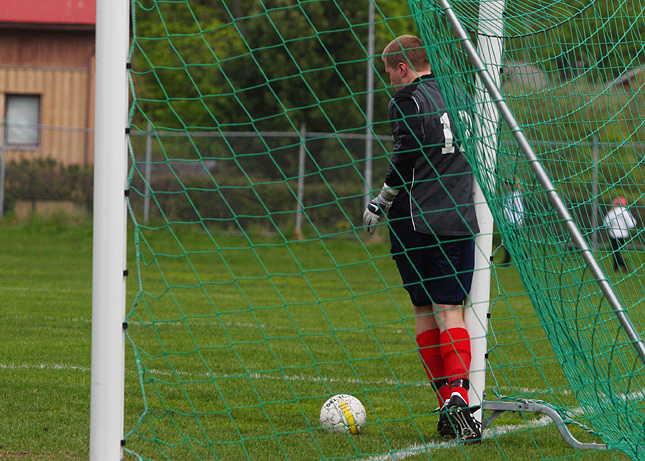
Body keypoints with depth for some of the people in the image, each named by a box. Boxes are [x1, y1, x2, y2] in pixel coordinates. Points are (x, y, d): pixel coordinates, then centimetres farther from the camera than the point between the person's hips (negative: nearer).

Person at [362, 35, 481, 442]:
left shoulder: (409, 101, -7)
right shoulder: (461, 98, 11)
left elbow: (406, 161, -14)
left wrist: (380, 204, -2)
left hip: (418, 221, -4)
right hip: (460, 221, 4)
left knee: (425, 310, 6)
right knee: (452, 309, -1)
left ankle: (447, 403, 3)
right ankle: (458, 393, -21)